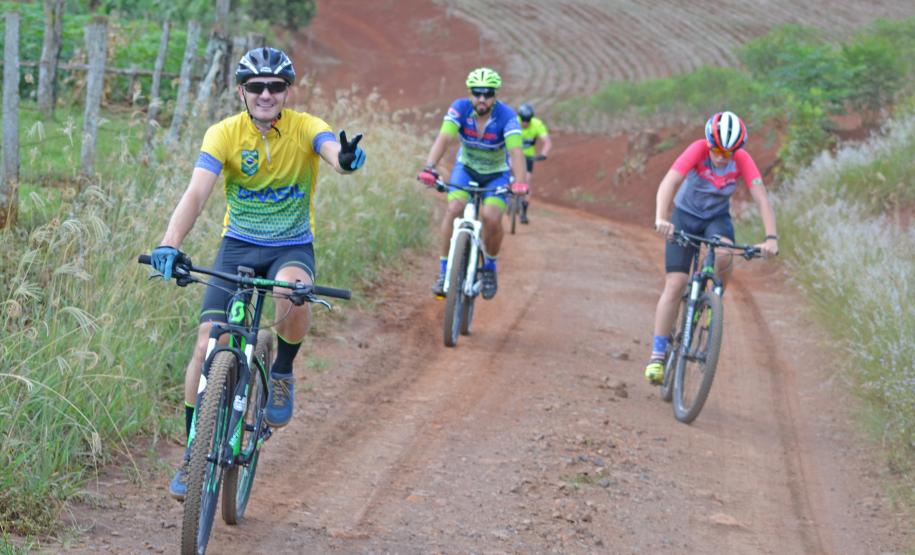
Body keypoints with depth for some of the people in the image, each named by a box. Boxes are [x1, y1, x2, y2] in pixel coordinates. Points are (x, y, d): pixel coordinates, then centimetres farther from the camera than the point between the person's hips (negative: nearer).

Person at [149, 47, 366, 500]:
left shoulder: (305, 128, -12)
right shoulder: (224, 134, -12)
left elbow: (334, 152, -33)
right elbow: (196, 192, -24)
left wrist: (348, 158, -60)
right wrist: (169, 244, -41)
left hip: (292, 246, -1)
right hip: (238, 245, 1)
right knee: (207, 346, -12)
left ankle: (282, 372, -6)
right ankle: (193, 453, 4)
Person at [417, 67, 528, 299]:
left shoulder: (506, 115, -26)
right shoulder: (460, 108, -21)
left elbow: (516, 151, -36)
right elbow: (444, 139, -32)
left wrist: (520, 183, -52)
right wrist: (429, 168, -49)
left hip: (497, 174, -1)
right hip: (466, 168, 1)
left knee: (491, 218, -23)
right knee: (453, 209, -23)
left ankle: (489, 267, 5)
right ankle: (444, 271, -12)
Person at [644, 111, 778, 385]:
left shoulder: (743, 160, -22)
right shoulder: (698, 150, -27)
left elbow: (761, 198, -29)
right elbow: (669, 182, -38)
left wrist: (771, 237, -43)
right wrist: (661, 218, -54)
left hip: (718, 218, 1)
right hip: (685, 215, -1)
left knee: (724, 254, -33)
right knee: (675, 284, -12)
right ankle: (657, 354, -5)